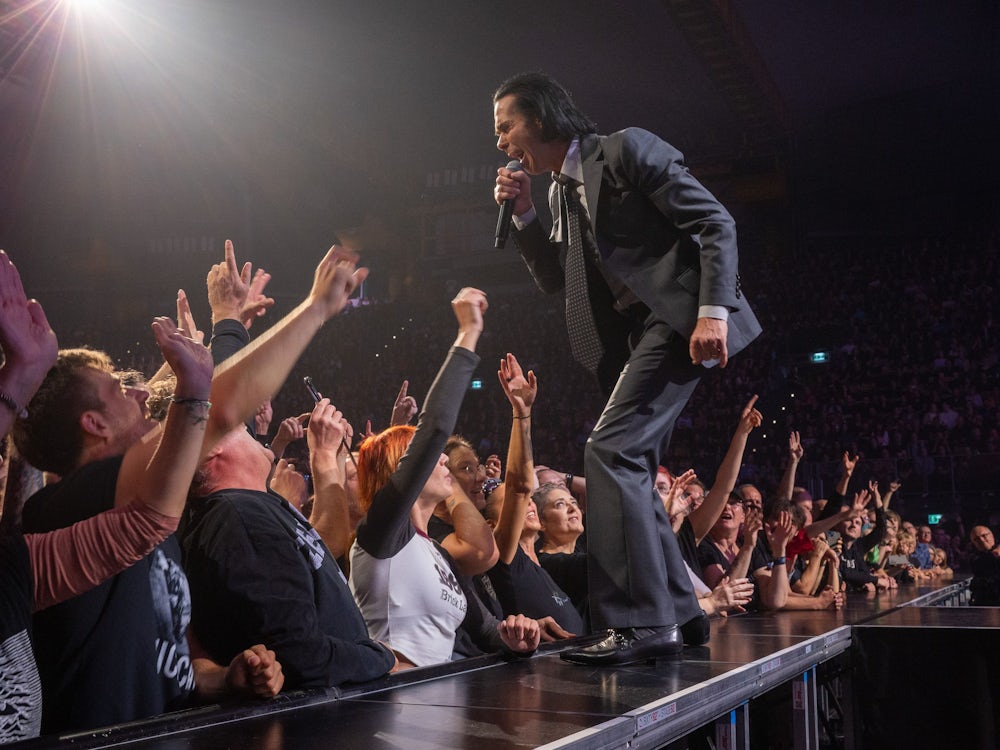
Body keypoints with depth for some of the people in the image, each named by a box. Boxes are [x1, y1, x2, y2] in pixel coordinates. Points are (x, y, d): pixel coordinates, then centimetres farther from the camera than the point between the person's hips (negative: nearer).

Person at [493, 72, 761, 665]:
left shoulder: (628, 149, -7)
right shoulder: (561, 191, 18)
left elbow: (716, 223, -12)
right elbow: (556, 279, 21)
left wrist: (713, 311, -23)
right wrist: (524, 215, 8)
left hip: (680, 319, -9)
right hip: (635, 335, 9)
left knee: (611, 451, -19)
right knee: (629, 470, 8)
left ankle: (641, 622, -15)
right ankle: (679, 614, 18)